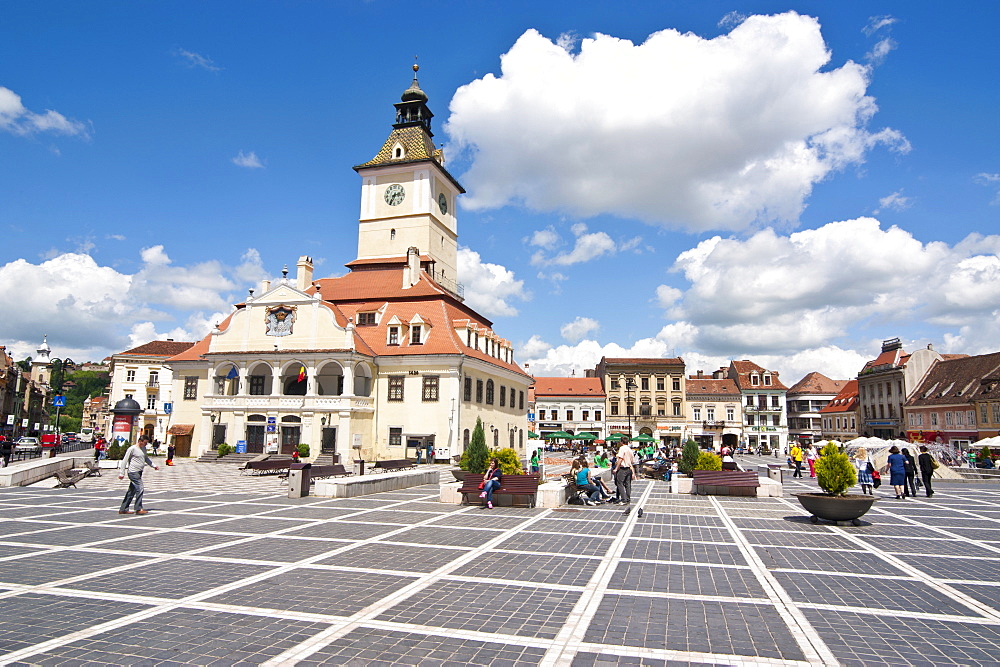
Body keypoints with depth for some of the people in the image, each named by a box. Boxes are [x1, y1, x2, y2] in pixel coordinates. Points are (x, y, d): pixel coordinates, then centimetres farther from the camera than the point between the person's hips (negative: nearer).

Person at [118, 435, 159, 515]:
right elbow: (124, 461, -9)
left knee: (131, 491, 11)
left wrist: (153, 466, 26)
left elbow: (146, 458, 31)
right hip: (133, 472, -9)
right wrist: (122, 473, -11)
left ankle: (123, 509, 17)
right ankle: (138, 509, -8)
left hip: (139, 472, 9)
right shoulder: (132, 449, -10)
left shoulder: (143, 448, 15)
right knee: (139, 489, -13)